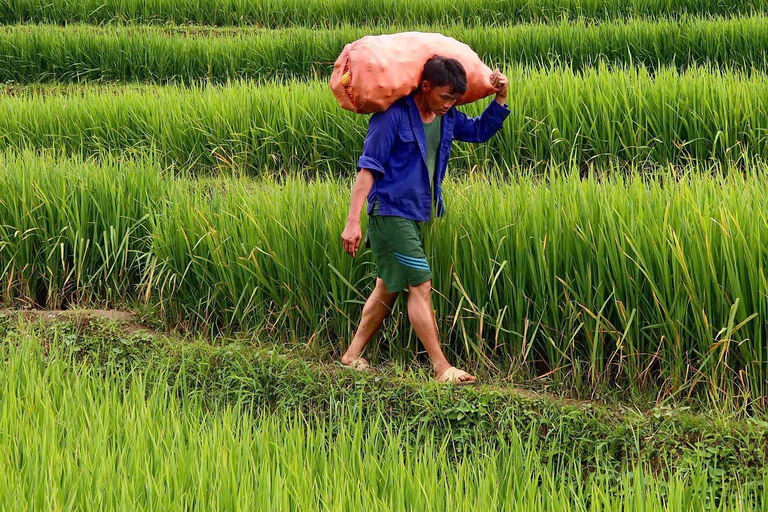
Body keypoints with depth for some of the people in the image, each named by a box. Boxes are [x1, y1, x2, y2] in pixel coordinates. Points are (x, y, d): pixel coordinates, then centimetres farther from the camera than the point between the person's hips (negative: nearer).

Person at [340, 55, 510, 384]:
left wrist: (500, 98, 4)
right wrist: (352, 221, -22)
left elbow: (481, 131, 23)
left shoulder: (447, 117, 6)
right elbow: (368, 168, -17)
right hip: (391, 212, -9)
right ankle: (442, 369, -11)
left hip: (417, 215, 9)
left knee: (388, 287, 14)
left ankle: (353, 355, 25)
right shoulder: (392, 116, -17)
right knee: (420, 286, -12)